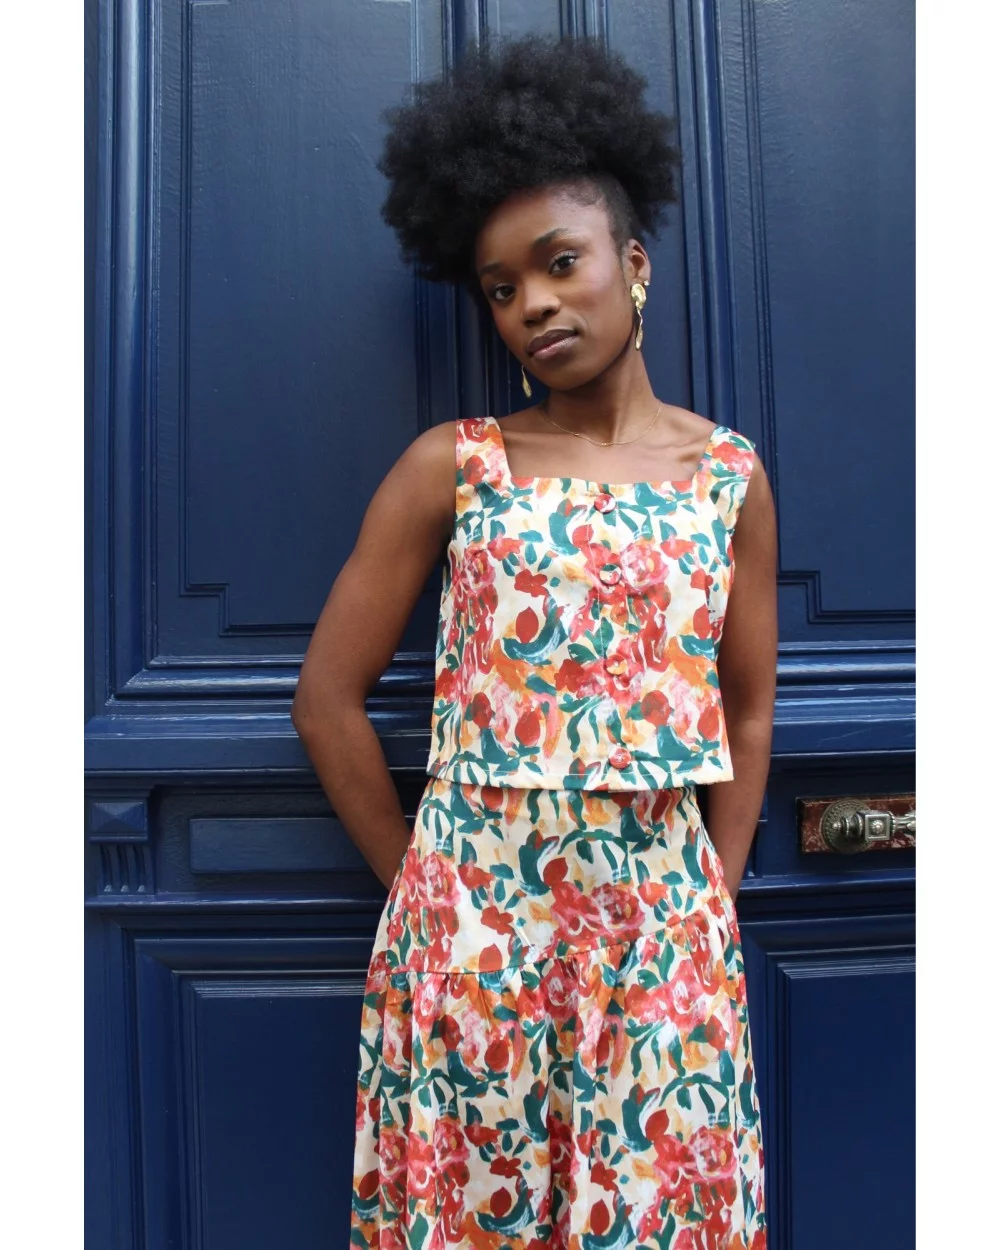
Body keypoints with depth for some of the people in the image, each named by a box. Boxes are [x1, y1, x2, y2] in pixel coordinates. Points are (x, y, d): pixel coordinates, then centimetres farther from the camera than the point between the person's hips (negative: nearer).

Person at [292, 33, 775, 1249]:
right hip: (473, 918, -1)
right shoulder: (451, 465, -3)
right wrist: (422, 884, 1)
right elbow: (328, 695, -1)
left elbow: (748, 713, 7)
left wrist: (711, 902, 3)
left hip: (665, 923, 2)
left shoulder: (730, 477, 3)